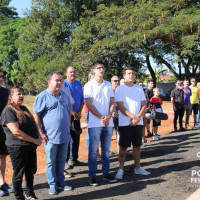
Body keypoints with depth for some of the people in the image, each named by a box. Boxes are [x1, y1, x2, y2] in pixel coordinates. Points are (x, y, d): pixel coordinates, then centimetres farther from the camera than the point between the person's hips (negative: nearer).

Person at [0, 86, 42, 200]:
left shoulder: (24, 109, 13)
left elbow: (33, 124, 20)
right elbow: (16, 132, -20)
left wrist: (38, 138, 3)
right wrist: (34, 140, -17)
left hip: (31, 147, 8)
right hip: (18, 148, -8)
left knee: (31, 171, 18)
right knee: (18, 174, 6)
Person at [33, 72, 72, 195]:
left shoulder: (64, 95, 11)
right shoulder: (42, 96, -7)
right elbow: (36, 115, -8)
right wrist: (41, 133, -12)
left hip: (64, 135, 5)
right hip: (50, 136, -5)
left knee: (62, 160, 13)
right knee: (51, 161, 5)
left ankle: (61, 182, 26)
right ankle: (52, 184, 18)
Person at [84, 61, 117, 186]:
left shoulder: (109, 85, 12)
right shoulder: (89, 85, -1)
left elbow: (112, 103, 9)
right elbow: (89, 104, -7)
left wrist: (108, 116, -8)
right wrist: (101, 117, -13)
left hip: (108, 123, 4)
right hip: (95, 123, -4)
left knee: (106, 150, 11)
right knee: (93, 151, 1)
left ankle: (106, 173, 21)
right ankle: (92, 175, 10)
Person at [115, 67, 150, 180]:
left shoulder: (139, 88, 10)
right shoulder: (120, 89, -2)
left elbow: (144, 105, 7)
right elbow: (120, 107, -11)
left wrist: (138, 117, -10)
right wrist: (133, 117, -18)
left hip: (138, 123, 4)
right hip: (125, 123, -4)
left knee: (137, 146, 12)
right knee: (123, 147, 1)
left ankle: (138, 168, 24)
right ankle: (121, 169, 8)